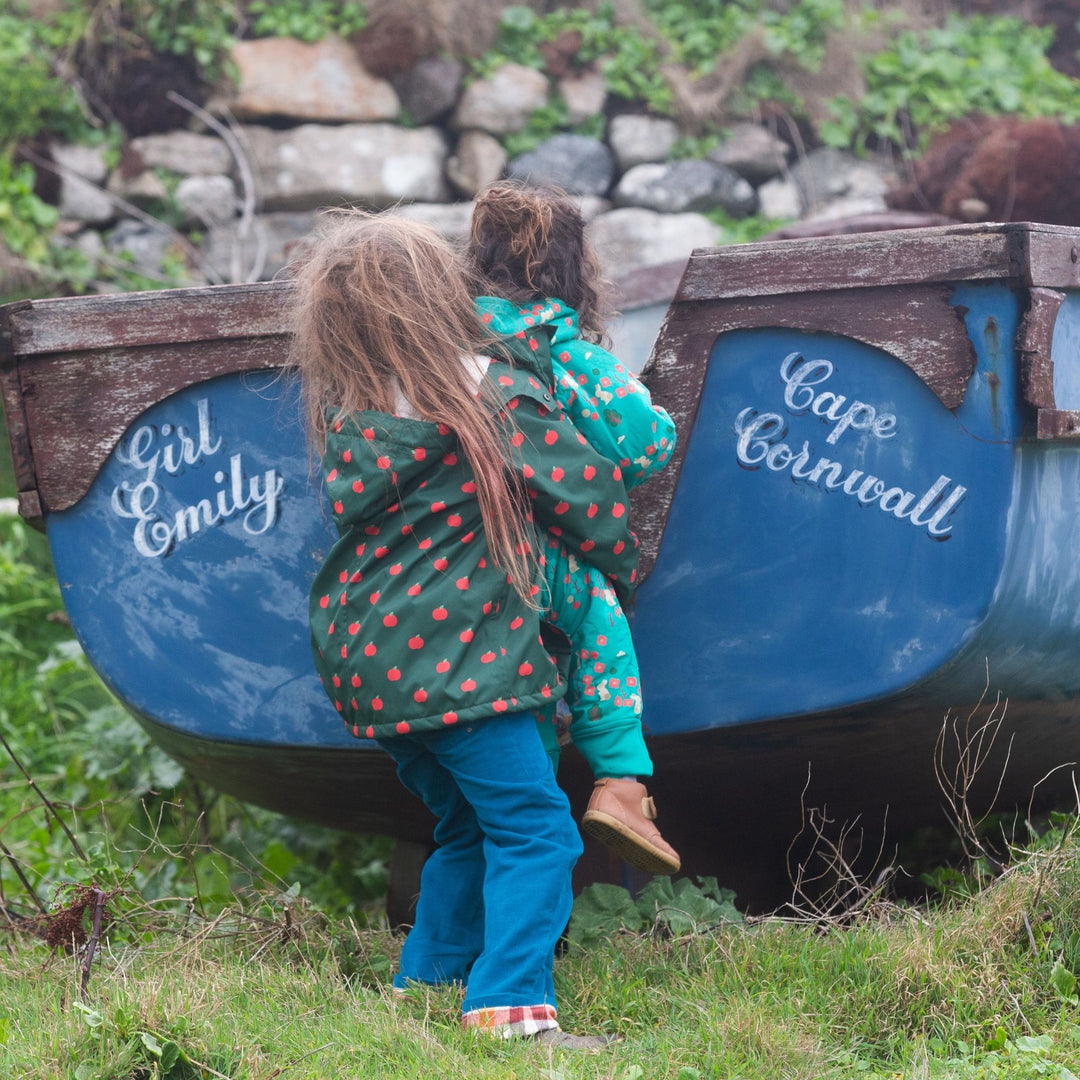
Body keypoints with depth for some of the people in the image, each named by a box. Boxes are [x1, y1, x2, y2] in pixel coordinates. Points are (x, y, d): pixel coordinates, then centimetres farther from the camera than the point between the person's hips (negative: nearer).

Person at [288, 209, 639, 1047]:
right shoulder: (498, 395, -9)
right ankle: (512, 1009, -16)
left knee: (466, 831, 20)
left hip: (370, 661, 8)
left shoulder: (343, 411, 5)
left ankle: (425, 987, 24)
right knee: (533, 829, -6)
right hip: (457, 660, -8)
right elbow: (585, 492, -1)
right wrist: (623, 567, 17)